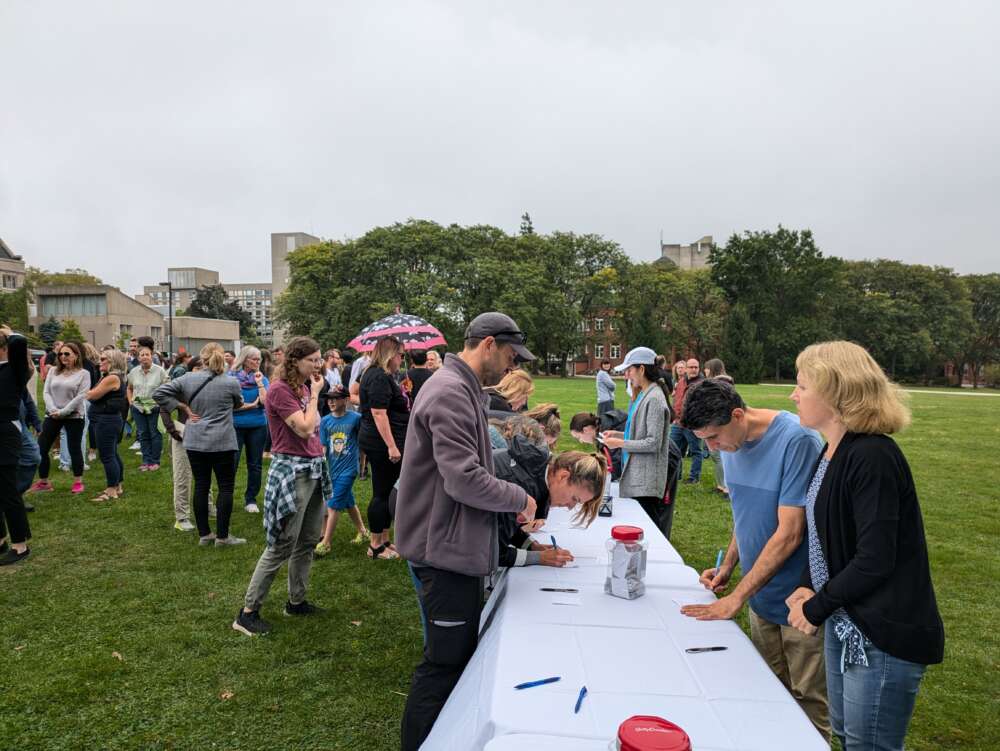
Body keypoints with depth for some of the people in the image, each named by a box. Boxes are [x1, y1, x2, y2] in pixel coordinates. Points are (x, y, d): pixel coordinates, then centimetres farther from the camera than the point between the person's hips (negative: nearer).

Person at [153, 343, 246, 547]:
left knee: (201, 486, 11)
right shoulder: (231, 382, -9)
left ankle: (204, 534, 19)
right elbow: (239, 403, 10)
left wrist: (184, 407, 2)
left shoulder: (188, 379, -2)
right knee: (225, 487, 5)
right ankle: (222, 536, 8)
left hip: (195, 442, 4)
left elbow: (158, 393, 0)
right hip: (222, 443, -3)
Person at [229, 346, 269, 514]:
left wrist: (259, 383, -15)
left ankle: (251, 499, 21)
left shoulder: (262, 378, 2)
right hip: (235, 425, -2)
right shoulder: (231, 377, -3)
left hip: (258, 426, 2)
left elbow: (266, 402, -10)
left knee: (255, 464, 9)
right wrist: (251, 405, -9)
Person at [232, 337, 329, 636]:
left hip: (314, 469, 9)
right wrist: (315, 394, -13)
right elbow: (304, 428, -20)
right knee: (281, 547, -3)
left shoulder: (305, 387, 10)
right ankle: (248, 612, 9)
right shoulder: (280, 389, -15)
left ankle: (296, 601, 29)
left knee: (308, 543, 15)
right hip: (292, 471, -8)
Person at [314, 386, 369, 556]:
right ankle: (363, 532, 37)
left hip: (348, 468, -5)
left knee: (333, 505, -7)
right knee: (349, 503, 18)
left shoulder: (355, 418, -11)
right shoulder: (325, 421, 0)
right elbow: (323, 447, 1)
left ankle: (325, 543, 4)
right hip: (332, 468, 5)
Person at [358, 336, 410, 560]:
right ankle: (376, 546, 9)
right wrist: (392, 446, -25)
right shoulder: (379, 377, -16)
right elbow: (379, 414, -23)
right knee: (381, 493, -2)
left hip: (383, 444, 11)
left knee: (386, 492, 16)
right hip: (383, 444, -11)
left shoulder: (382, 375, 17)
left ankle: (384, 540, 26)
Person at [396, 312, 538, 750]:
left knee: (461, 653, 22)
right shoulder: (450, 393, -21)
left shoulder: (465, 391, 12)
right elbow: (465, 480, -28)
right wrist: (519, 499, -13)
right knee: (445, 663, 3)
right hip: (445, 550, -11)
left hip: (459, 545, 11)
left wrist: (509, 505, 11)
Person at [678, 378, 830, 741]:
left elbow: (788, 534, -23)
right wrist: (727, 567, 3)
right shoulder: (732, 442, 0)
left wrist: (737, 598, -19)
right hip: (762, 596, 6)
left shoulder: (796, 441, -23)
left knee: (808, 707, 8)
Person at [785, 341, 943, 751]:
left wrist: (816, 607, -13)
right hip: (845, 623, 9)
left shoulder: (873, 457, -22)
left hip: (885, 635, -9)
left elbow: (874, 561, -25)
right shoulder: (831, 454, 7)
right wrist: (806, 587, -2)